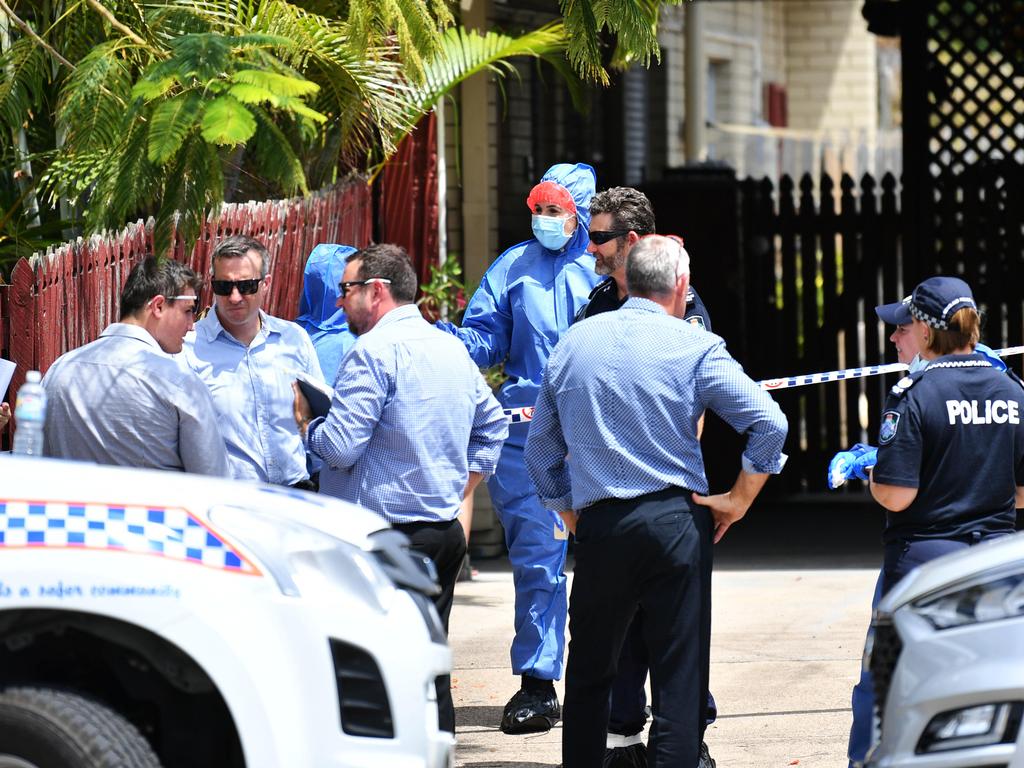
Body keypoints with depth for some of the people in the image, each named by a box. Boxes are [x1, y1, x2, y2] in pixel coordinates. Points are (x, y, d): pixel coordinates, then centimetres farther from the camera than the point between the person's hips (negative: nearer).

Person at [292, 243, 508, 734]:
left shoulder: (373, 351, -13)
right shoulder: (452, 348, 14)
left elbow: (339, 447, -17)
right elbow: (492, 424, 25)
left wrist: (305, 421, 2)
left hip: (387, 532, -8)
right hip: (446, 528, 8)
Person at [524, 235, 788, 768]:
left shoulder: (574, 342, 9)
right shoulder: (695, 347, -2)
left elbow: (540, 449, 14)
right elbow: (770, 424, -9)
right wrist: (738, 500, 1)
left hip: (598, 525, 3)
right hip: (675, 521, -3)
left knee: (589, 674, 17)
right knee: (679, 682, -1)